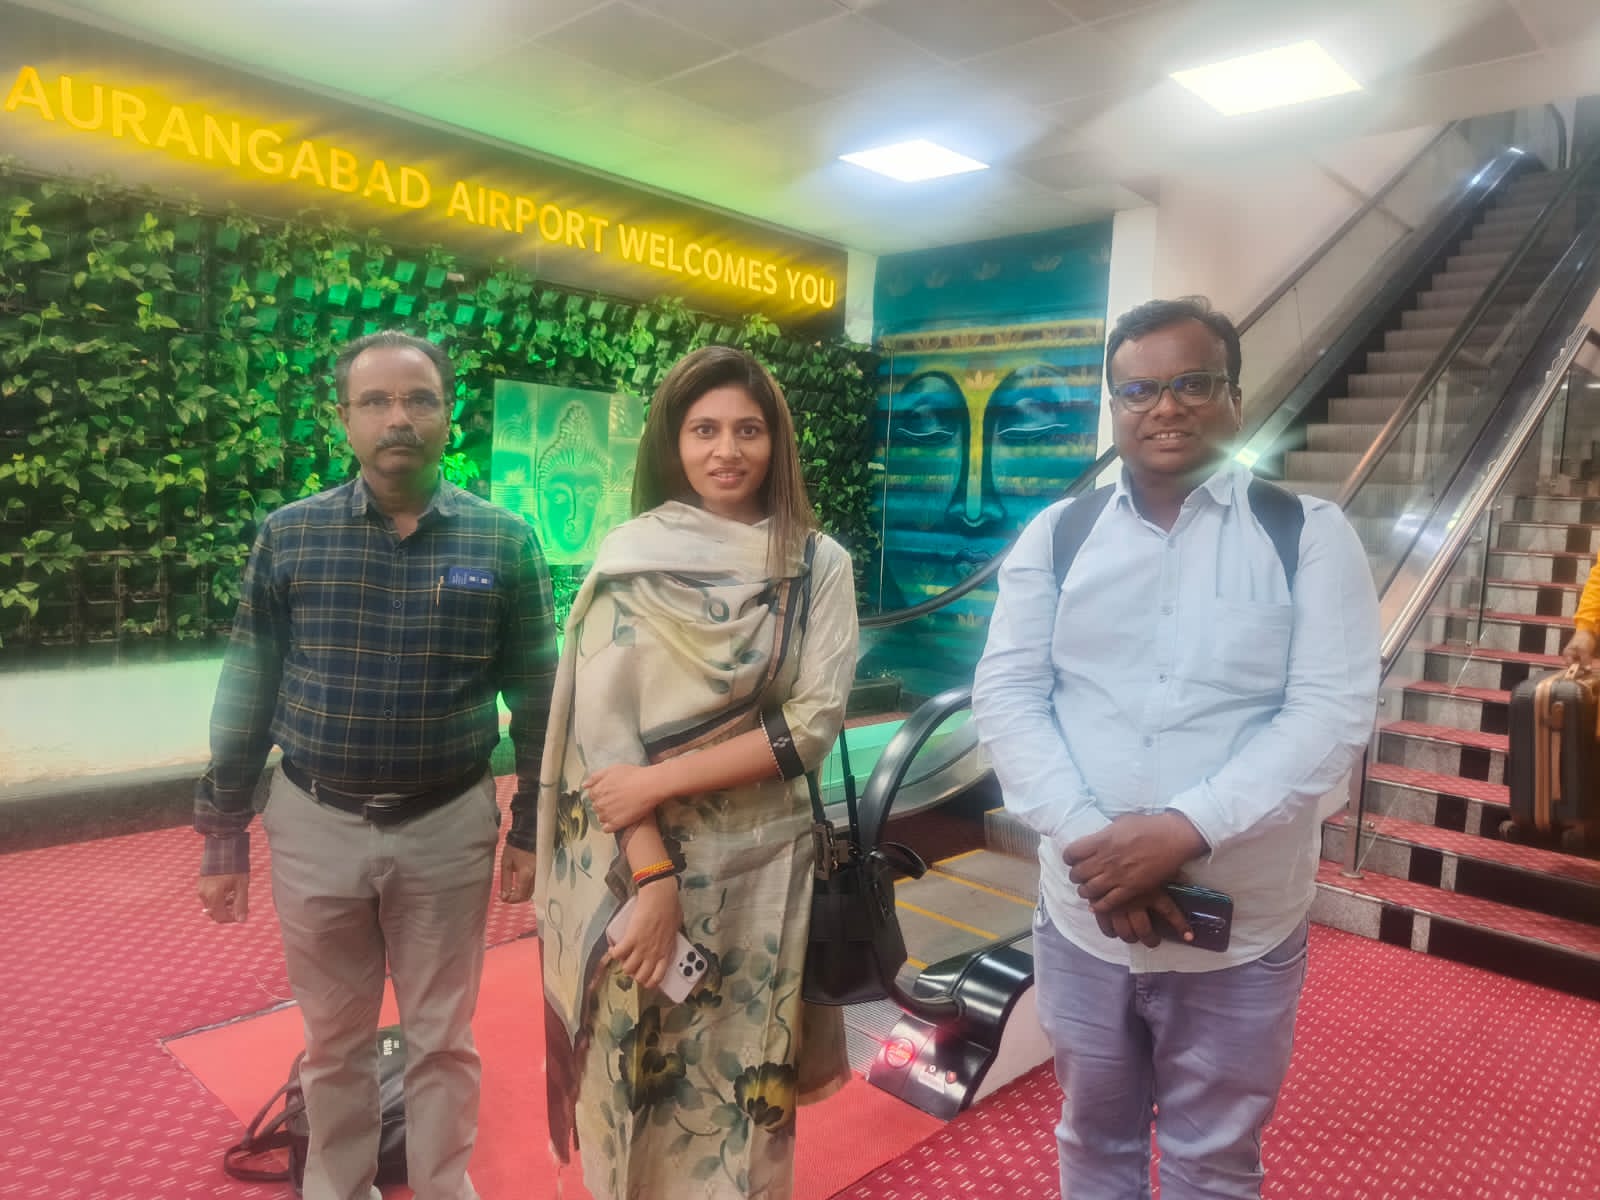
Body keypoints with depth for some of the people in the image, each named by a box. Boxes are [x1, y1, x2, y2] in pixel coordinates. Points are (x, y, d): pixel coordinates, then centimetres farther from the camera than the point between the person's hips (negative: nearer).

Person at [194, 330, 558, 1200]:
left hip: (446, 830, -1)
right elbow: (247, 690, 2)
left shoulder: (503, 541, -6)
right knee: (333, 1039, 19)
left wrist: (531, 829, 0)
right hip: (314, 828, 1)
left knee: (441, 1039, 15)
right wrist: (222, 833, 4)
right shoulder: (290, 534, -3)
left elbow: (535, 695, -1)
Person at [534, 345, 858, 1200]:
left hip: (761, 866, 1)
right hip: (638, 863, -1)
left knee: (744, 1077, 14)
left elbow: (814, 723, -9)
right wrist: (653, 877, -16)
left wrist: (664, 779, -16)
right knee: (643, 1074, 13)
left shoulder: (820, 566, -1)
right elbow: (604, 726, -9)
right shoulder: (628, 558, -4)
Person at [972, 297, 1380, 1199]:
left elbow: (1334, 711, -12)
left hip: (1242, 930, -1)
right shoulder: (1056, 534, 1)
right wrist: (1087, 840, -18)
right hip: (1083, 914, 2)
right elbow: (1006, 692, -5)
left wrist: (1184, 829, -24)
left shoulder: (1311, 534, -4)